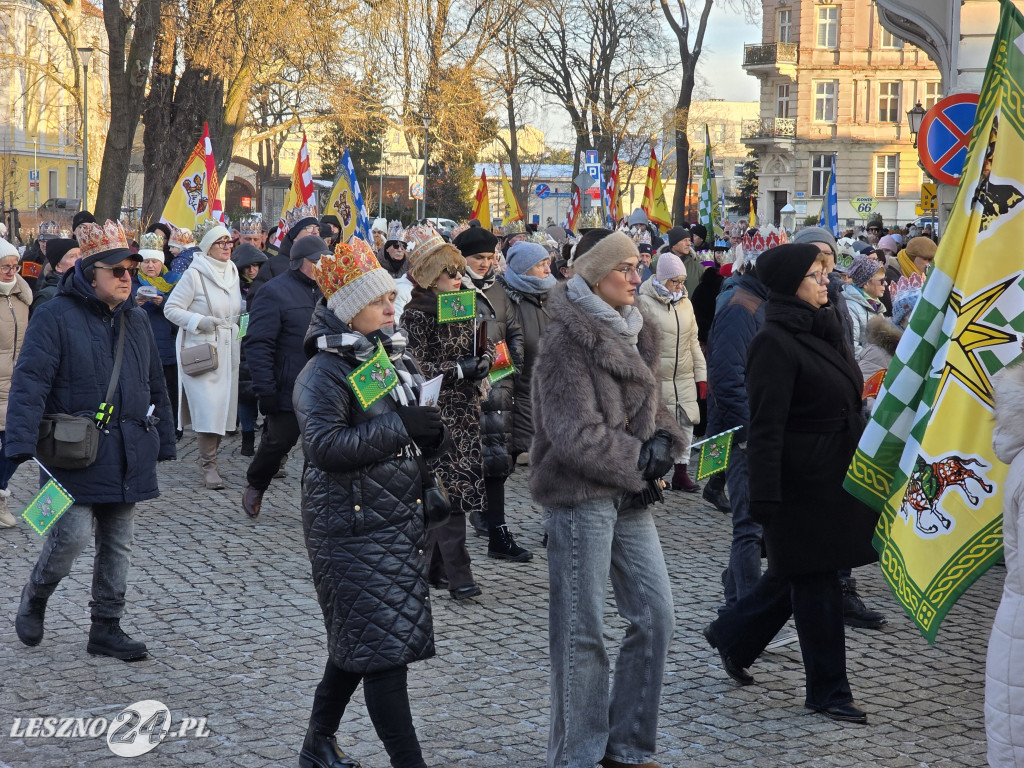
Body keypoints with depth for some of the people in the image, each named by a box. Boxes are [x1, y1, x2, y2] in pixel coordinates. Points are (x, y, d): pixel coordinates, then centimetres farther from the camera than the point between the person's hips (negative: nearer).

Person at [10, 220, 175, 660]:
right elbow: (29, 382, -15)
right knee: (74, 534, -12)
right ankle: (34, 598, 16)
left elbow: (155, 387, 20)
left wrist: (163, 442, 19)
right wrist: (22, 443, -24)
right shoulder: (56, 317, -8)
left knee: (118, 543, 10)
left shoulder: (136, 320, 12)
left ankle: (106, 627, 21)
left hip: (127, 454, 6)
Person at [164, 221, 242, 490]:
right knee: (207, 405, -13)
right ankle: (209, 466, -9)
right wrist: (200, 322, -19)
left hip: (227, 349, 7)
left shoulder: (232, 272, 12)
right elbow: (171, 308, -10)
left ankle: (209, 459, 18)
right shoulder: (194, 274, -10)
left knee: (222, 405, 7)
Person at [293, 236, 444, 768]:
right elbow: (325, 446, -25)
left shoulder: (394, 357, 13)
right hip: (351, 528, -8)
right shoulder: (324, 373, -12)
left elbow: (413, 434, 23)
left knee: (357, 642, 17)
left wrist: (433, 429, 0)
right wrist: (399, 427, -24)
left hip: (398, 521, 8)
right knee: (384, 646, -8)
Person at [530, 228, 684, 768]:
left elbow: (651, 404, 18)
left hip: (628, 496, 8)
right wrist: (639, 460, -12)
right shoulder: (568, 340, -14)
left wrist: (662, 442, -3)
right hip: (580, 498, -8)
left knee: (656, 616, 7)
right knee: (581, 632, 1)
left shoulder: (634, 333, 12)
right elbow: (576, 435, -20)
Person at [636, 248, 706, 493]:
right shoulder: (645, 303, -7)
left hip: (684, 378, 6)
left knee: (686, 422, 5)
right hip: (656, 378, -6)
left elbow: (693, 341, 16)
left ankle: (681, 473, 15)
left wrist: (701, 375, 13)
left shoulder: (685, 303, 12)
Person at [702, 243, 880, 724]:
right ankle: (828, 691, 10)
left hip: (834, 477, 9)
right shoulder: (775, 342, -17)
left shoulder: (821, 330, 12)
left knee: (801, 572, 17)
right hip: (801, 482, -9)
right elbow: (766, 427, -20)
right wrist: (765, 499, -23)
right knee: (815, 581, 0)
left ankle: (733, 636, 35)